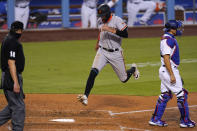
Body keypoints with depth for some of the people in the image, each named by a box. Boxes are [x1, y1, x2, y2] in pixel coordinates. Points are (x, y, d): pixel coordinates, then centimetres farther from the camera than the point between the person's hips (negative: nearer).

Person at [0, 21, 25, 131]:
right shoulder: (12, 42, -16)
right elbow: (11, 63, -22)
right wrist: (15, 82, -25)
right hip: (12, 77, -10)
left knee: (13, 106, 15)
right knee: (19, 107, -6)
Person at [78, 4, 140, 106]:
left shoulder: (117, 20, -16)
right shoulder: (100, 21, 3)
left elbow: (125, 34, -30)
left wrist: (111, 29, -37)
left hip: (116, 54, -3)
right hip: (102, 52, 3)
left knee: (124, 79, 10)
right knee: (93, 72, -23)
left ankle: (133, 69, 45)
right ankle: (85, 96, -27)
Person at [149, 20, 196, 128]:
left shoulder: (170, 38, 15)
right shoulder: (168, 39, -17)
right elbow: (166, 58, -23)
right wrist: (172, 74, -25)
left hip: (165, 71, 10)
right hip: (169, 70, -10)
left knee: (165, 95, 13)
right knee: (181, 94, -5)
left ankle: (155, 119, 15)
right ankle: (185, 121, 1)